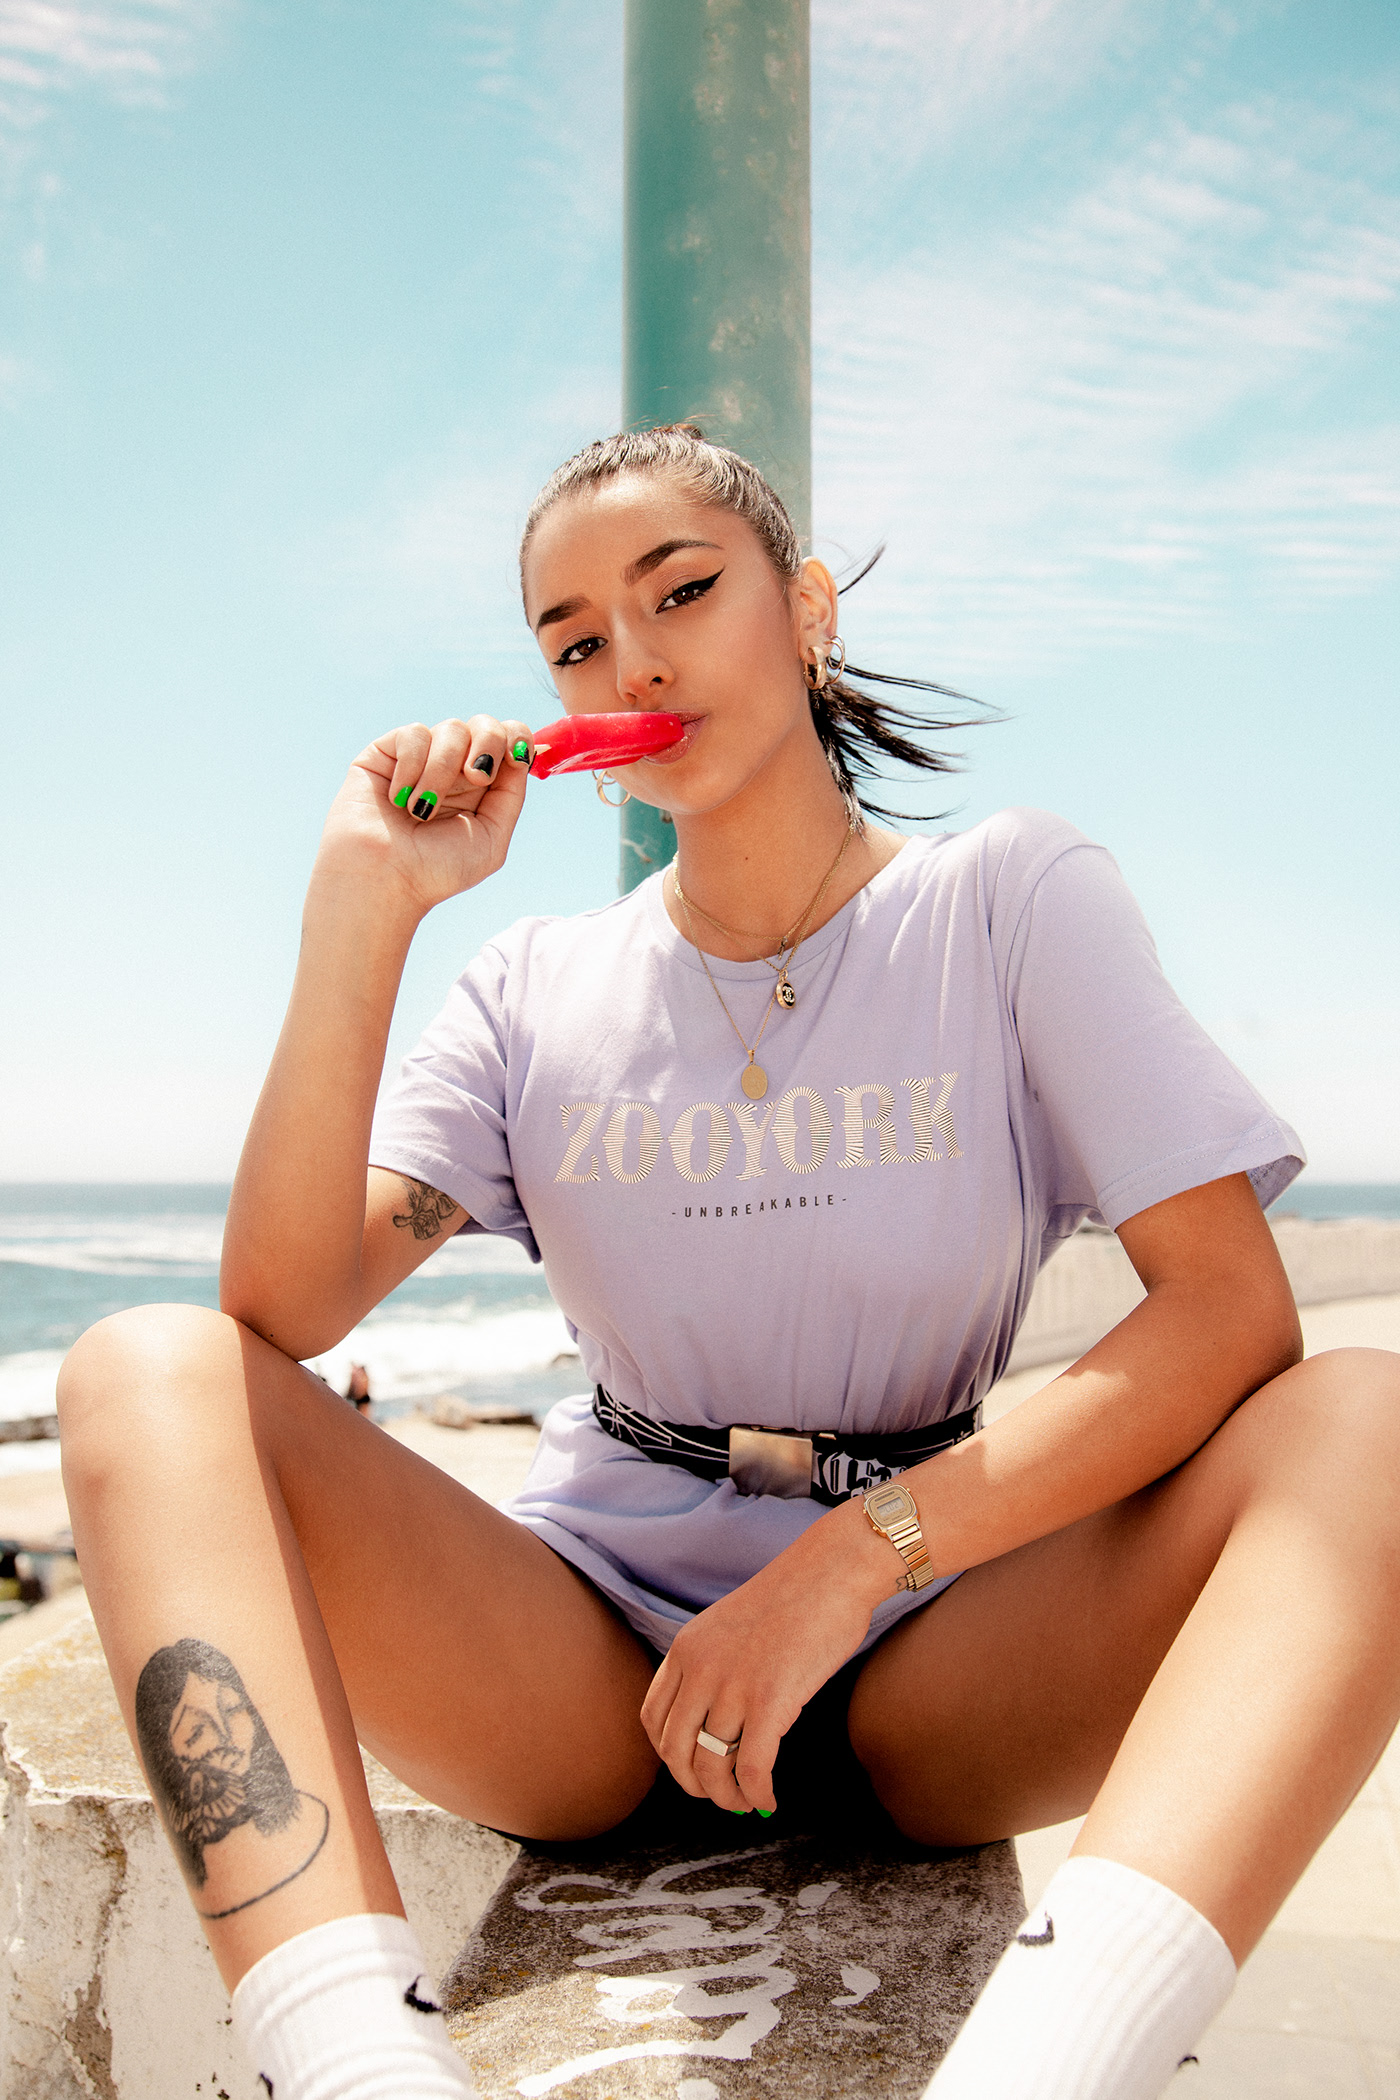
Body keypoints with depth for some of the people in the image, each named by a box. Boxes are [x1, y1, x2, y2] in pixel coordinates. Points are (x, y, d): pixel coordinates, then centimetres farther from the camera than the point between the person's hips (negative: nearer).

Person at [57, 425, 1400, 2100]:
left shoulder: (1013, 896, -1)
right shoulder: (540, 989, 5)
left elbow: (1231, 1309, -12)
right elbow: (280, 1307, -8)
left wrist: (850, 1556, -19)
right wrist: (361, 908, -16)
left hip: (930, 1663, -1)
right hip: (586, 1662, 2)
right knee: (152, 1374, -19)